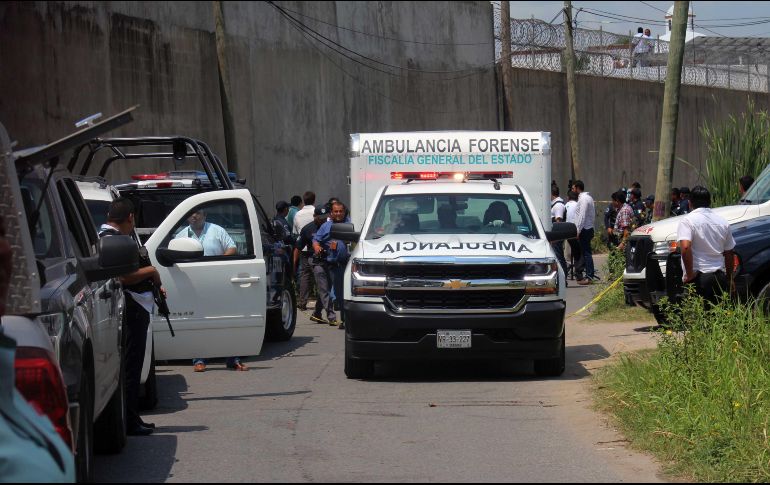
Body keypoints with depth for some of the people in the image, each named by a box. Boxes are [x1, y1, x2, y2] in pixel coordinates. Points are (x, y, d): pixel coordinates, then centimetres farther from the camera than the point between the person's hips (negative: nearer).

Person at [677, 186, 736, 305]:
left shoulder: (688, 221, -7)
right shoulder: (723, 222, 11)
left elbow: (685, 248, -23)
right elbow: (729, 254, 17)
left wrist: (689, 274, -14)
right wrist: (729, 279, 27)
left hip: (698, 278, -5)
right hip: (720, 277, 5)